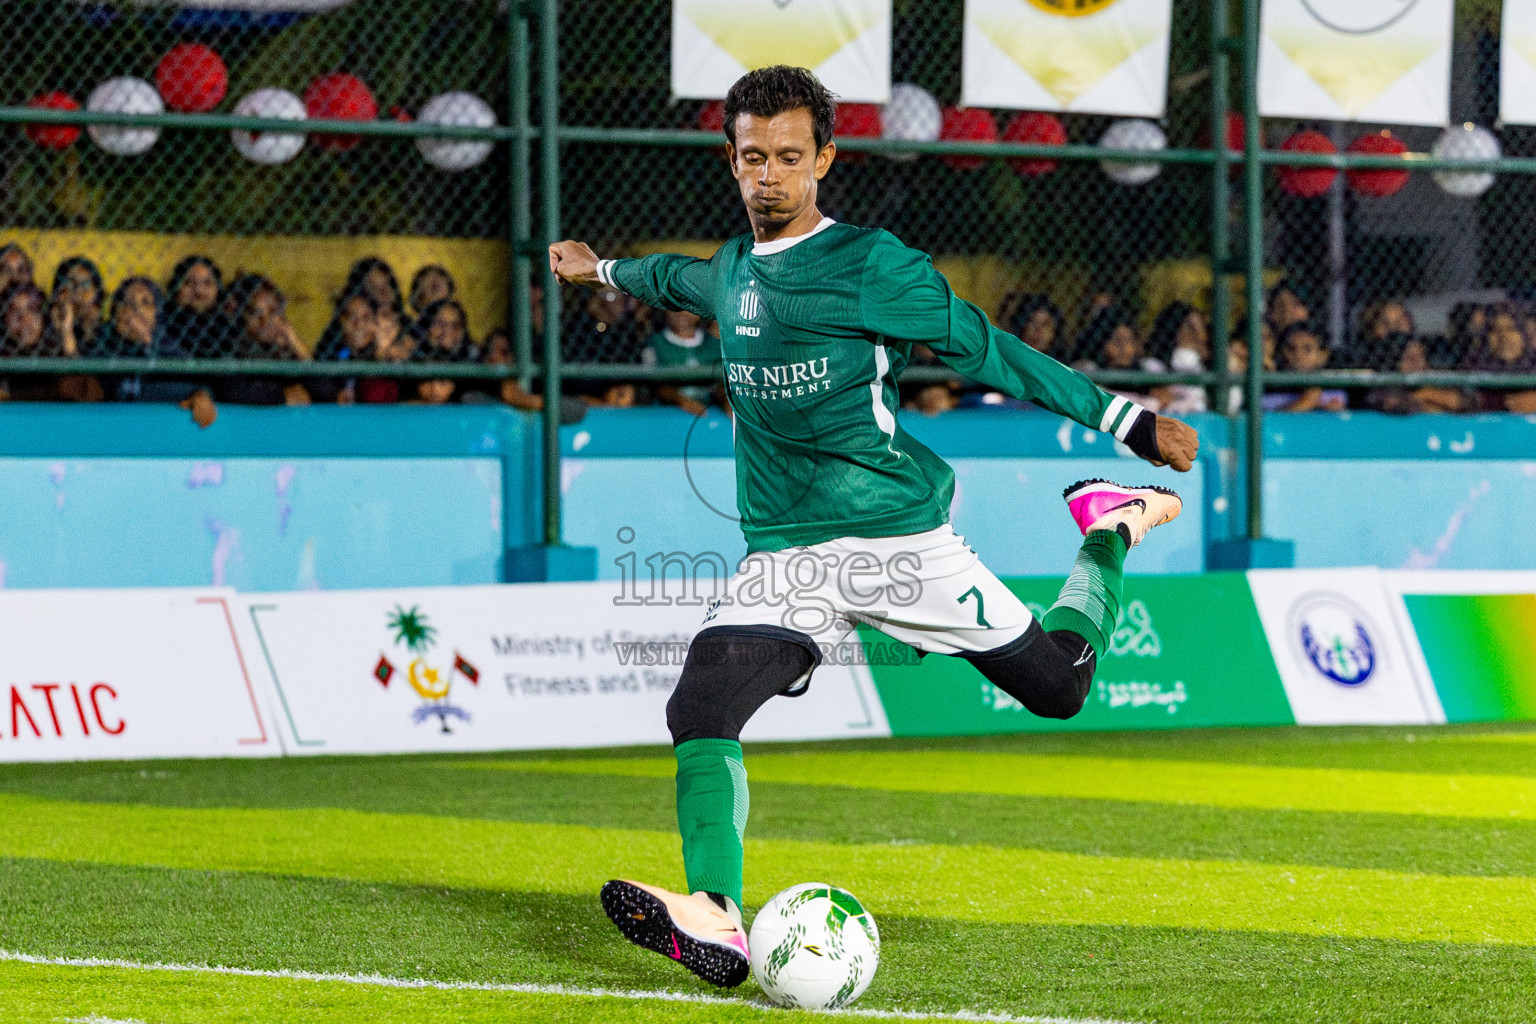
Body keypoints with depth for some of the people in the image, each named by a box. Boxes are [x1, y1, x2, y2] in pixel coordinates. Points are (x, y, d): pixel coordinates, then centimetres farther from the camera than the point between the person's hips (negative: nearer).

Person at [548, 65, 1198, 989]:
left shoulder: (872, 265, -7)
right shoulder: (732, 271, 12)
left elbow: (990, 350, -3)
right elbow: (683, 280, 38)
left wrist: (1132, 425, -4)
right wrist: (605, 270, 56)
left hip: (897, 535, -4)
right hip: (784, 556, 4)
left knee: (1059, 687, 1)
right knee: (702, 708, -20)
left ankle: (1112, 530, 31)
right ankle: (714, 923, -29)